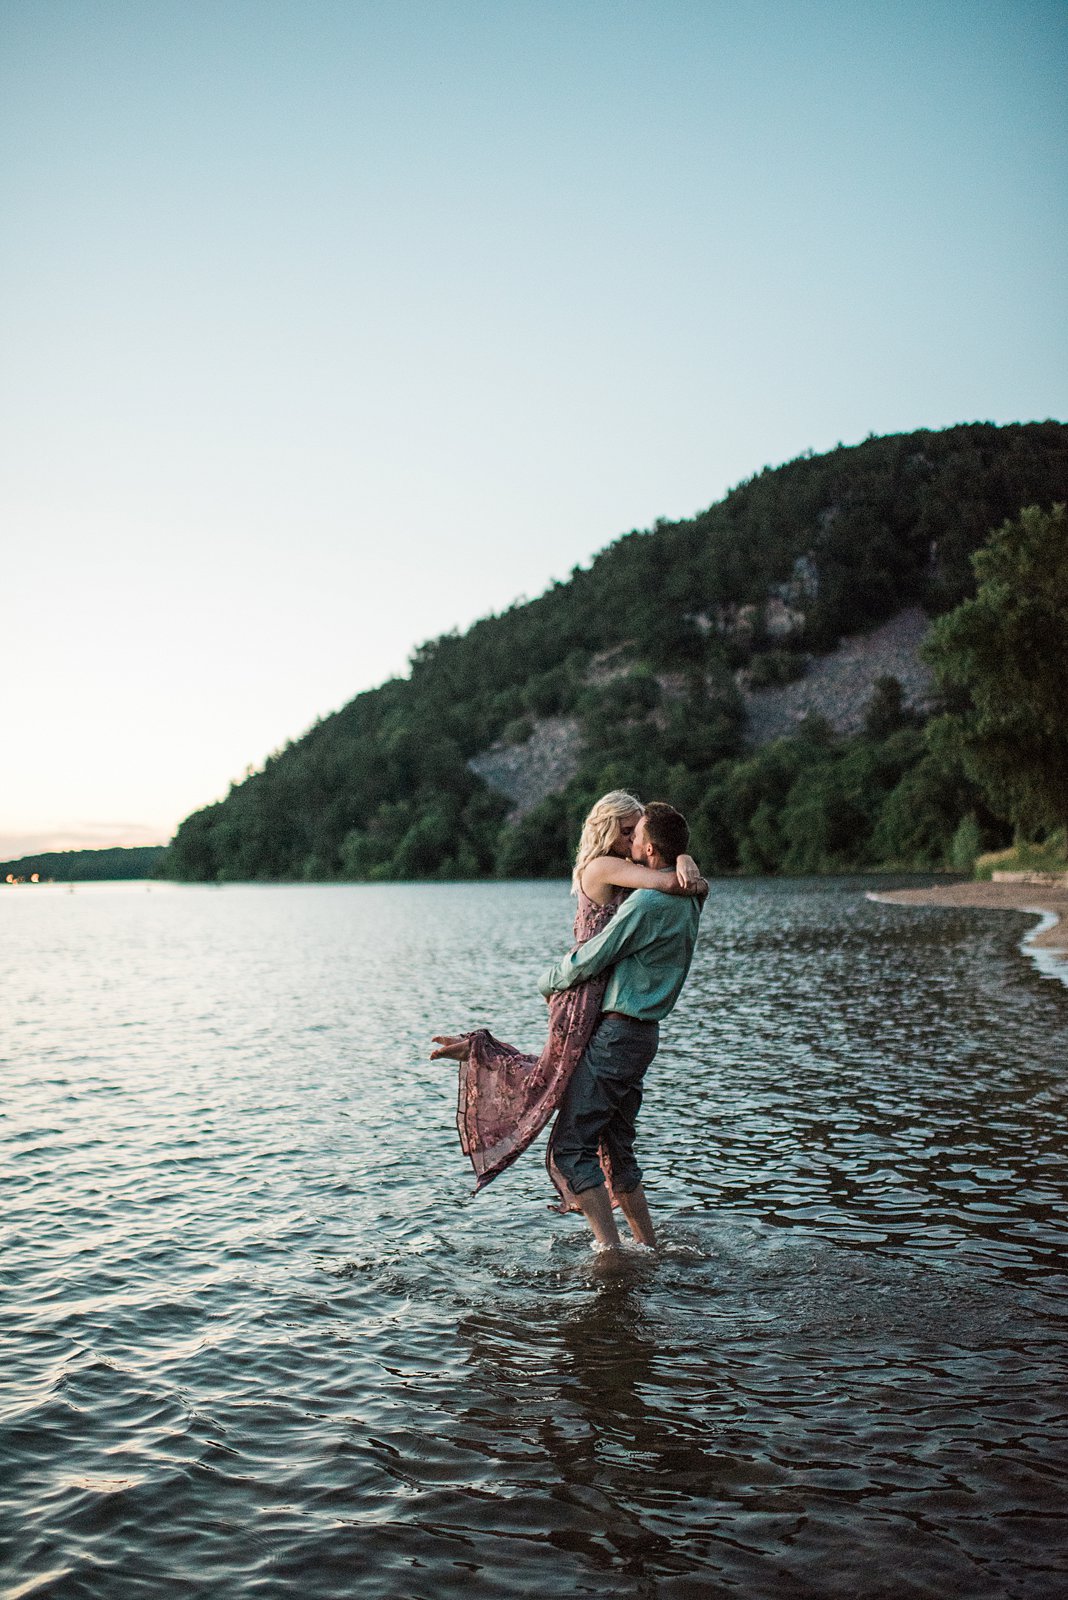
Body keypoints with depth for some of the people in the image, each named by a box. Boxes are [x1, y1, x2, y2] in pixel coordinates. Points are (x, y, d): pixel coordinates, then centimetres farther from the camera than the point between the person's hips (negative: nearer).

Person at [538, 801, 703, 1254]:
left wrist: (547, 980, 5)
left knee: (571, 1144, -8)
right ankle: (649, 1248, 22)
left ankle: (611, 1251, -10)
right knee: (617, 1151, 16)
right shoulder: (688, 901, 10)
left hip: (617, 1032, -10)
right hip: (643, 1033, 10)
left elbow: (588, 962, -13)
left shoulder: (647, 902, -19)